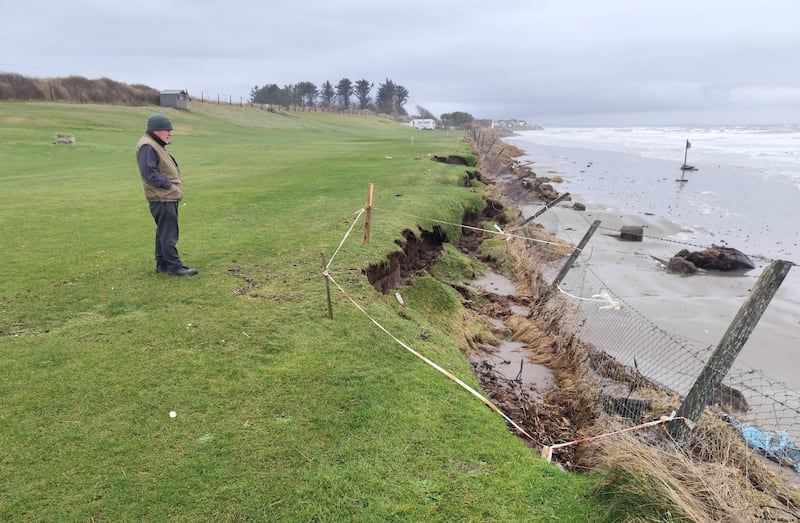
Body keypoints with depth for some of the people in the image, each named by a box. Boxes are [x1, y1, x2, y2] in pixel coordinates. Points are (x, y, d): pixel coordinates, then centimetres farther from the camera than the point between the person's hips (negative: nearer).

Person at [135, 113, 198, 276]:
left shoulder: (157, 145, 18)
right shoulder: (147, 146, -15)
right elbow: (148, 172, -23)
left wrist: (174, 185, 10)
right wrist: (167, 184, -19)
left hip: (168, 197, 11)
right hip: (162, 199, -11)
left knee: (164, 232, 16)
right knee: (169, 234, -7)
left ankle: (162, 263, 25)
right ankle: (174, 266, -2)